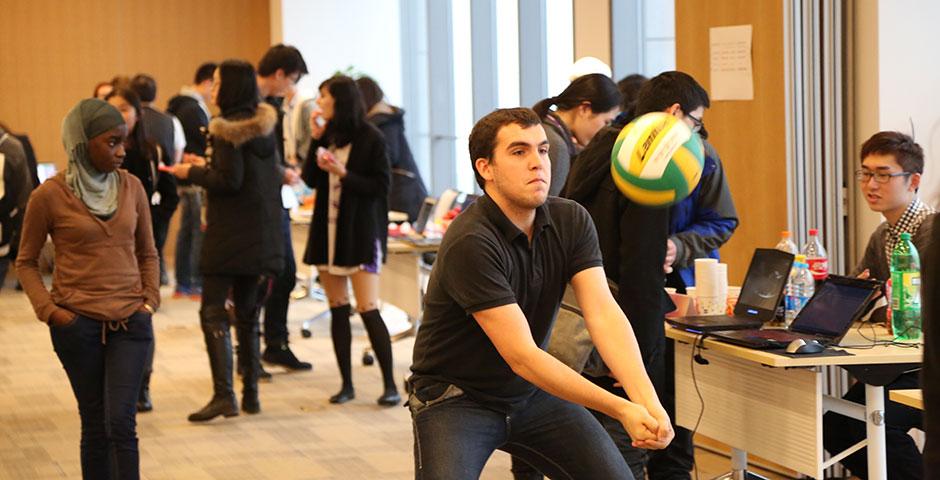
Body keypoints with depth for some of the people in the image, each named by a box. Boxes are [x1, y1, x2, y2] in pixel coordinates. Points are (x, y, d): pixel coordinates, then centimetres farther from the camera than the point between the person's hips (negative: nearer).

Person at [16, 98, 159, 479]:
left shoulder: (131, 187, 3)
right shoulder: (49, 196, -6)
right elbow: (26, 262, 5)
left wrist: (151, 299, 3)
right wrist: (48, 310, -8)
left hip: (130, 322, 2)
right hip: (78, 324, -1)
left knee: (121, 422, -7)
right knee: (95, 423, 6)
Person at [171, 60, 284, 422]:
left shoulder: (226, 129, -13)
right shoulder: (264, 125, 11)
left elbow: (230, 181, -18)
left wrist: (192, 173, -3)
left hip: (230, 235, -8)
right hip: (263, 234, 8)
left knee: (213, 311, -6)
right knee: (247, 314, 14)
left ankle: (223, 394, -15)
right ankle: (250, 394, 16)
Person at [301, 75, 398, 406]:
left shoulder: (370, 138, -7)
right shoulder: (327, 135, 9)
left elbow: (380, 186, -9)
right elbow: (310, 179, 2)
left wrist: (343, 174, -18)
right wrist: (315, 139, -5)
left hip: (361, 232, -6)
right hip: (328, 230, 6)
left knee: (368, 309, -11)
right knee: (337, 310, 7)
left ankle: (390, 384, -6)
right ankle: (346, 384, 13)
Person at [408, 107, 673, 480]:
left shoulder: (571, 222, -6)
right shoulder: (470, 243, -27)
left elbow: (604, 313, -18)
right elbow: (521, 357, -28)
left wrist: (648, 402, -34)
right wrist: (621, 410, -33)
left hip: (532, 393, 6)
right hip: (457, 400, -6)